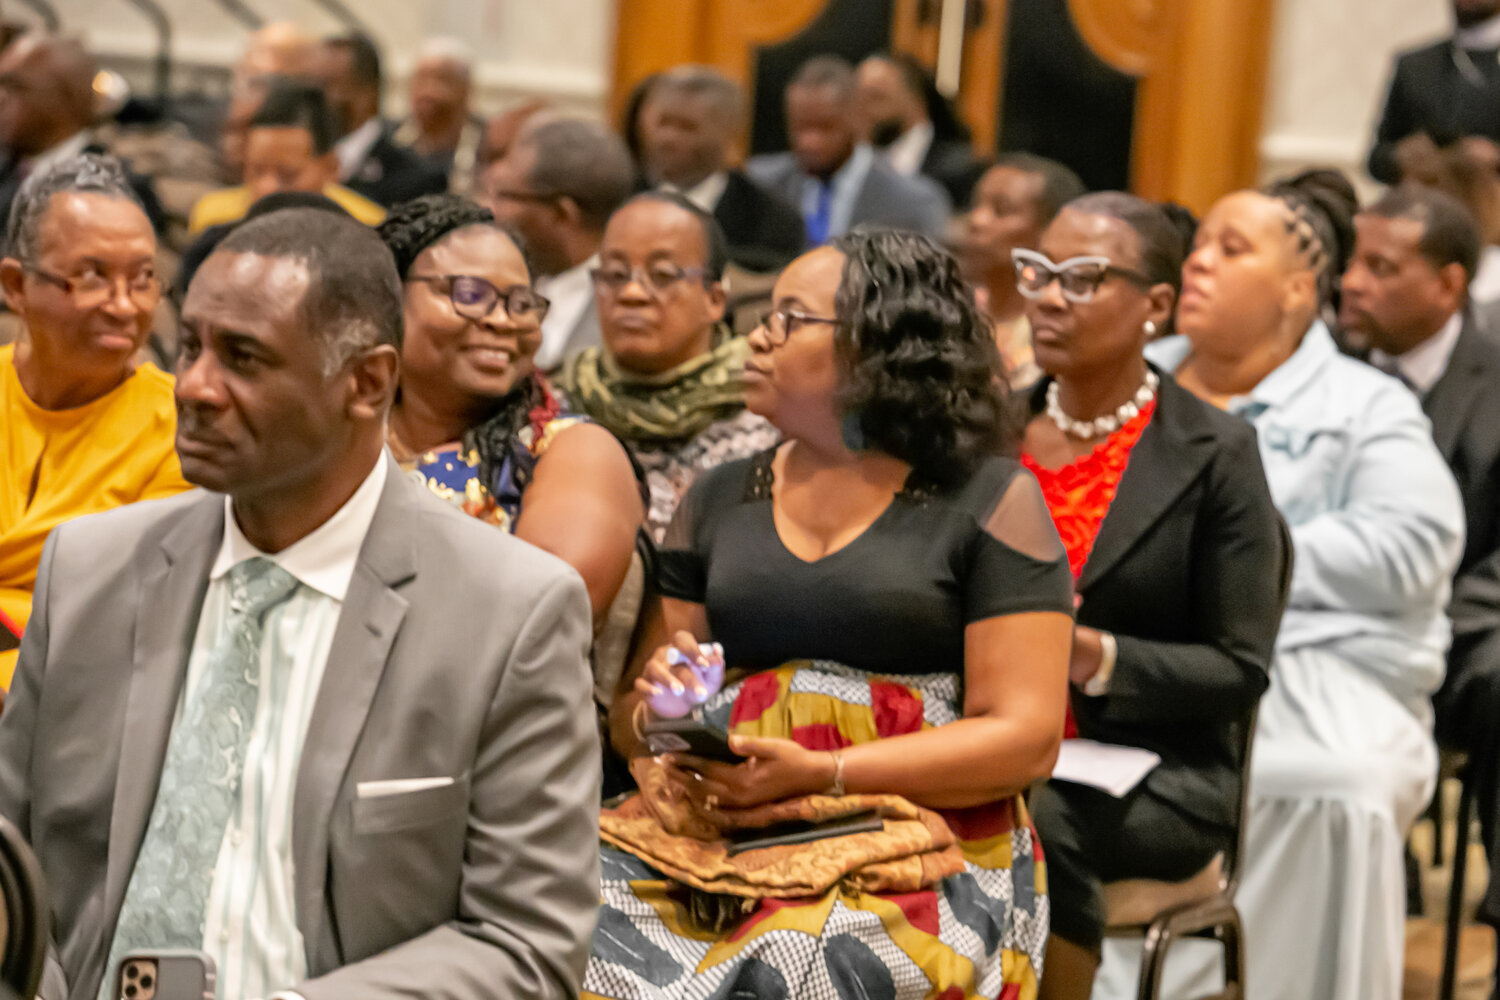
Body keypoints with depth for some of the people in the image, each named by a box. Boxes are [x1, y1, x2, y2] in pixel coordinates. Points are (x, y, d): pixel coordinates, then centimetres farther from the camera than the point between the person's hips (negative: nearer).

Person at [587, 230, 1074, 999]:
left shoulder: (988, 499, 3)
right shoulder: (718, 498, 17)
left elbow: (1025, 738, -4)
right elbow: (630, 716, 18)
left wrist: (821, 774, -13)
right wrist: (657, 710, -7)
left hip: (919, 842, -4)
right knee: (588, 932, -26)